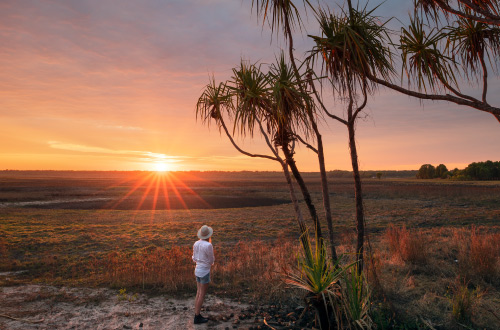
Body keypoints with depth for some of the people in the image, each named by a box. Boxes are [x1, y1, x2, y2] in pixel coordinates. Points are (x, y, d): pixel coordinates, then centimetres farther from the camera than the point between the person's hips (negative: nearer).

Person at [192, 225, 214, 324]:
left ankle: (197, 315, 24)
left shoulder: (196, 243, 1)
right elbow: (211, 260, -11)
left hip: (198, 270, 8)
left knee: (198, 294, 16)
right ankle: (197, 317, 13)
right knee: (202, 295, 4)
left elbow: (195, 258, 11)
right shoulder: (208, 246, -22)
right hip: (205, 272, -8)